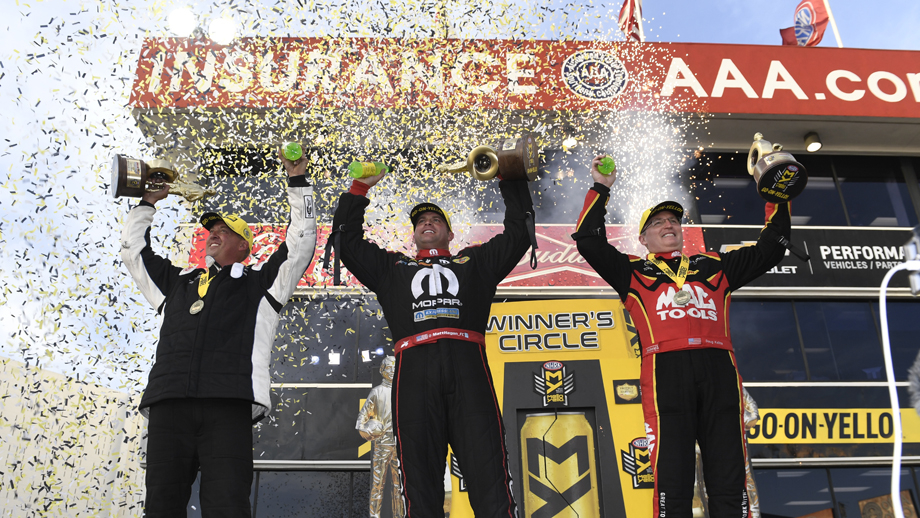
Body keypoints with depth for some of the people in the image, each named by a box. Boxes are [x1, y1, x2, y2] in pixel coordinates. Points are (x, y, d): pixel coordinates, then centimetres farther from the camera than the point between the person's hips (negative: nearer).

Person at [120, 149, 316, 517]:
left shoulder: (258, 282, 20)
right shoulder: (177, 281, 32)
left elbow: (302, 241, 14)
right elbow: (133, 250, 38)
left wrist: (297, 182, 15)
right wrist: (148, 203, 37)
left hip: (228, 404, -4)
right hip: (168, 403, 4)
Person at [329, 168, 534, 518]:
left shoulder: (475, 261, 31)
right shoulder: (392, 267, 32)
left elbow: (519, 232, 27)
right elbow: (347, 241, 28)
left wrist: (511, 179, 25)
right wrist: (358, 189, 26)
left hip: (468, 365, 0)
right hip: (414, 368, 1)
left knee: (490, 479, -10)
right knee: (420, 483, -4)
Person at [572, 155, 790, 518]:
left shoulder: (714, 266, 29)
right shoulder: (633, 272, 22)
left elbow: (769, 249, 30)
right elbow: (589, 241, 12)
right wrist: (600, 189, 15)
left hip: (719, 369, 3)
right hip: (666, 369, -2)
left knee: (729, 481, -1)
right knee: (672, 481, -6)